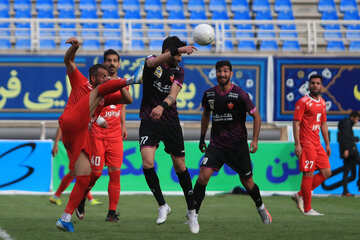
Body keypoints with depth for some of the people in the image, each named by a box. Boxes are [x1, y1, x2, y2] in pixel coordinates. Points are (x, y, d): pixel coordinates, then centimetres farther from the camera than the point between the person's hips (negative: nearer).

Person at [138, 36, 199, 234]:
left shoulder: (178, 71, 4)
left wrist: (162, 106, -36)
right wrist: (177, 50, -43)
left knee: (180, 166, 3)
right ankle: (162, 206, -3)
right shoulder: (152, 63, 0)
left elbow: (173, 94, -13)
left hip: (170, 123, 2)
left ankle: (191, 211, 15)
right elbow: (154, 62, -27)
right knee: (147, 163, -19)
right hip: (149, 122, -2)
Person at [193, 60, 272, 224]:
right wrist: (202, 138, 22)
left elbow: (256, 116, -3)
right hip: (216, 144, 2)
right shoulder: (209, 94, 1)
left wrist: (255, 140, -10)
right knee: (203, 176, -16)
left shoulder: (240, 95, -11)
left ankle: (260, 207, 36)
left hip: (238, 145, -2)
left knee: (248, 183, 8)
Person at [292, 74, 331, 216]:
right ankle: (307, 209, -3)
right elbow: (296, 123, -12)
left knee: (326, 173, 6)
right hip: (306, 143, -8)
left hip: (317, 144, 8)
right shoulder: (303, 102, -8)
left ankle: (300, 195, 14)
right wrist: (297, 144, -18)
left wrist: (327, 144, 20)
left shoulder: (322, 103, 16)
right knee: (308, 174, -8)